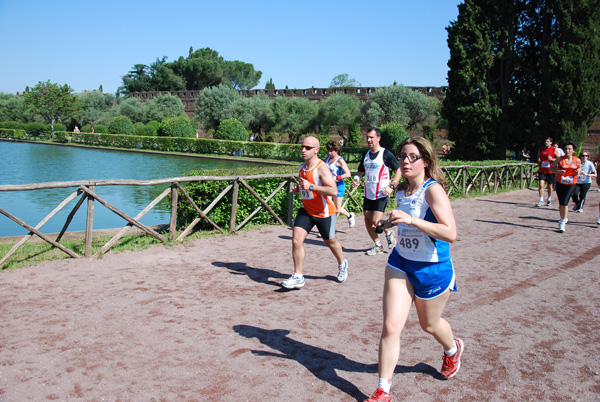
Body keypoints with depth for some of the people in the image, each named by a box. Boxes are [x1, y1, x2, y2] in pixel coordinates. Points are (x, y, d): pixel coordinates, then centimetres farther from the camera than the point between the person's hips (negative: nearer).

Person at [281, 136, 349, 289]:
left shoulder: (321, 168, -21)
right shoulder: (302, 168, 4)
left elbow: (334, 191, -30)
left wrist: (310, 186, -33)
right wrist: (298, 188, 0)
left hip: (324, 213, -6)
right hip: (306, 210, 6)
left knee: (330, 241, 15)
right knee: (296, 239, -12)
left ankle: (342, 265, 45)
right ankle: (298, 277, -4)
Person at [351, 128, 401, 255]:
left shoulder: (386, 154, -9)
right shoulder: (366, 155, 10)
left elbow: (398, 171, -5)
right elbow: (360, 171, 20)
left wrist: (391, 186, -16)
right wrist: (356, 179, -2)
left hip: (381, 195, -6)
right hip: (368, 194, 6)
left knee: (375, 222, -12)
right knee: (368, 221, 5)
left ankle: (389, 233, 19)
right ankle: (378, 246, 22)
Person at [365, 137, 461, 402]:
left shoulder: (433, 190, -21)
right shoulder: (401, 191, 2)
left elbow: (450, 233, -32)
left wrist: (411, 220, -38)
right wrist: (391, 221, 6)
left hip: (432, 269, -5)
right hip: (400, 263, 5)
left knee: (429, 324, 18)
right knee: (390, 326, -3)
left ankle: (452, 350, 55)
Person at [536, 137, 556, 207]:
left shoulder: (554, 150, -1)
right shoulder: (540, 150, 9)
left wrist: (552, 159, -17)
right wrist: (538, 160, 2)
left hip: (550, 171, -2)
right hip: (542, 171, 2)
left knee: (550, 186, 10)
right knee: (541, 185, -10)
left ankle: (549, 200, 26)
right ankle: (541, 200, -6)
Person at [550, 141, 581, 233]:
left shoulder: (577, 160, 0)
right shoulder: (560, 159, -5)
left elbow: (579, 167, 19)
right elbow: (551, 168, 2)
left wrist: (578, 171, -4)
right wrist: (558, 171, -18)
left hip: (571, 184, -1)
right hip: (560, 183, 1)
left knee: (565, 202, -14)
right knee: (561, 203, 9)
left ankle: (563, 222, -8)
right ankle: (563, 219, 31)